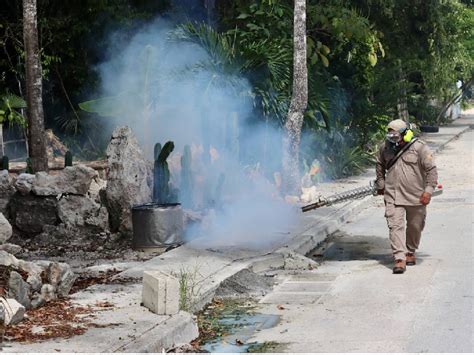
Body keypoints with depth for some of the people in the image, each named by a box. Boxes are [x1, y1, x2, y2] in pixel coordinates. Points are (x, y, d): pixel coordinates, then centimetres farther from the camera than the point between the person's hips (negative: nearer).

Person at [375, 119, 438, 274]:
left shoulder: (419, 148, -9)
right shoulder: (386, 148, 3)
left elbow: (432, 170, -9)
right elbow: (379, 164, 23)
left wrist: (428, 190, -15)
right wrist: (381, 184, 20)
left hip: (416, 196, -1)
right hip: (392, 196, 1)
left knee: (415, 226, 13)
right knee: (395, 226, -11)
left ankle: (410, 253, 34)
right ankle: (400, 259, -14)